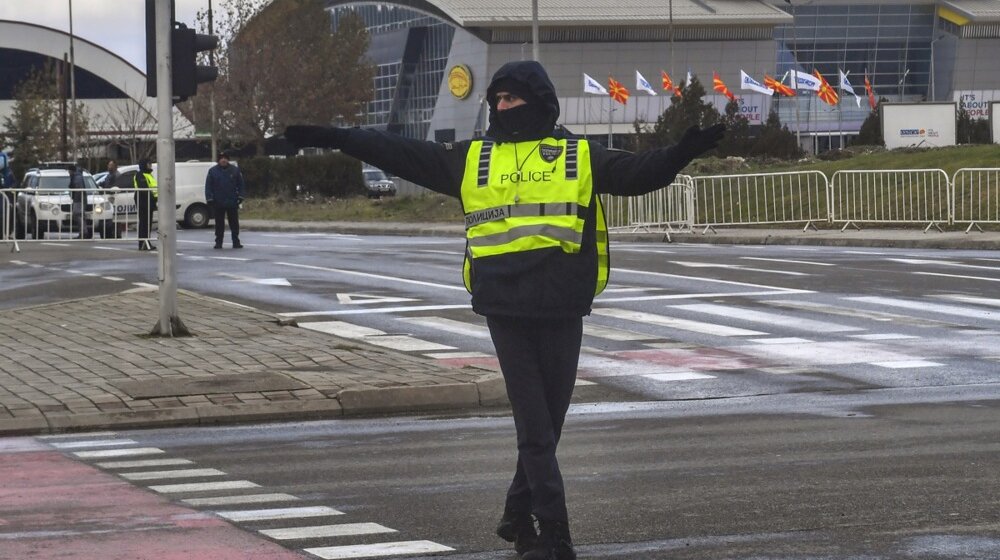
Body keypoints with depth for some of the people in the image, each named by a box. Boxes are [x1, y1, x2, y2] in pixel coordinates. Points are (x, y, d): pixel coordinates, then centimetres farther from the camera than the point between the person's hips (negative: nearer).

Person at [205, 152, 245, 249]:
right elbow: (208, 186, 1)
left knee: (234, 223, 3)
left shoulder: (235, 170, 5)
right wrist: (210, 199, -6)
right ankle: (218, 242, 10)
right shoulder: (213, 171, 2)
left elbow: (241, 184, 7)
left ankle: (236, 242, 7)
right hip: (218, 203, -1)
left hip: (232, 203, 1)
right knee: (219, 224, 4)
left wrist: (241, 196, -2)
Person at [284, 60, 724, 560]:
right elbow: (400, 155, 12)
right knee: (534, 425, -3)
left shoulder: (581, 157, 7)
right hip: (505, 308, 0)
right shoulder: (471, 158, 11)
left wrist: (683, 152, -21)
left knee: (548, 423, 9)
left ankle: (519, 516, 27)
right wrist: (333, 139, 8)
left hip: (562, 308, 0)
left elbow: (638, 172, -3)